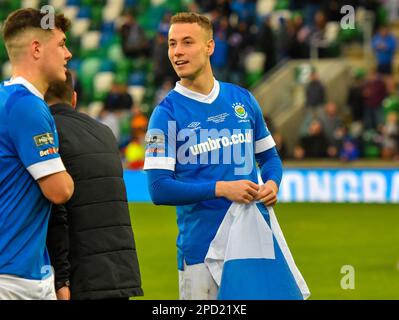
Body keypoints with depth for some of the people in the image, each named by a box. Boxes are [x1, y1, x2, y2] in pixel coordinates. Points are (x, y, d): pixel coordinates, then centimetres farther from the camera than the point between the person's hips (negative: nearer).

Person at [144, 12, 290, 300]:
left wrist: (272, 183, -3)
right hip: (201, 251, -4)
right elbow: (159, 188, -10)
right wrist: (221, 188, -18)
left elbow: (269, 155, 20)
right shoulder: (167, 112, -3)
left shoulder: (243, 100, 9)